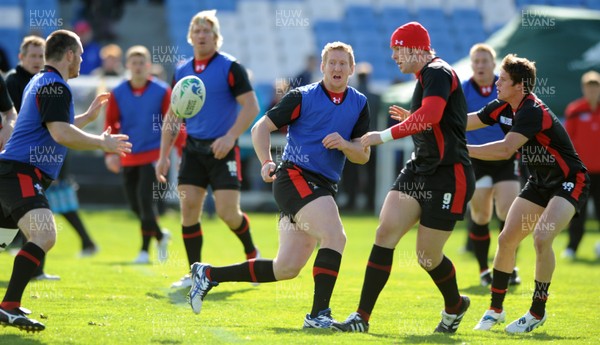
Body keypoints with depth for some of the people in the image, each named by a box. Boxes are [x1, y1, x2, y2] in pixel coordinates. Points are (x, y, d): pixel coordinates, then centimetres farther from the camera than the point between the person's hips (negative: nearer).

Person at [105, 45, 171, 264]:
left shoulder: (161, 91, -6)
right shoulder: (118, 94, 1)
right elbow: (110, 124, 3)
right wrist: (110, 152, -7)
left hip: (153, 155, -4)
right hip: (129, 157, 4)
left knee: (146, 201, -14)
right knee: (135, 205, 8)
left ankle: (145, 250, -3)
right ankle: (160, 236, 32)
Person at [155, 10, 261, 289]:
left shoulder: (230, 68, -7)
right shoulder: (181, 72, 10)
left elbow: (251, 106, -11)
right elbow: (173, 116, 16)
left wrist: (230, 136, -23)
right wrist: (163, 156, 10)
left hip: (222, 150, -5)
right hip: (193, 149, 5)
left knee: (227, 212, -9)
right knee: (188, 208, -4)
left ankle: (252, 254, 20)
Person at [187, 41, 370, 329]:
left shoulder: (359, 104, 11)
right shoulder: (302, 97, -3)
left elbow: (363, 156, 9)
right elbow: (261, 127, -2)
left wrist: (345, 145, -12)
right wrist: (266, 162, -18)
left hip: (323, 187, 7)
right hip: (295, 176, -6)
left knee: (286, 268, 5)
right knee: (335, 237, -26)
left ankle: (209, 275, 18)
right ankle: (318, 314, -24)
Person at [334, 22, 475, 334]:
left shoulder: (437, 73, -14)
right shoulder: (425, 76, 16)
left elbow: (430, 115, -32)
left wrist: (385, 135, -28)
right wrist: (409, 119, 16)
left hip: (448, 176, -9)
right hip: (420, 169, 9)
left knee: (428, 256, 0)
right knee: (385, 232, -8)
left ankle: (455, 305, 30)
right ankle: (362, 317, -9)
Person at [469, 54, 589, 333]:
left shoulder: (532, 112, -28)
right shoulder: (503, 108, -2)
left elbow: (506, 149, -39)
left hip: (569, 182, -9)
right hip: (539, 183, 9)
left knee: (541, 238, -25)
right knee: (506, 240, 3)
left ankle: (538, 312, -11)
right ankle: (496, 309, 17)